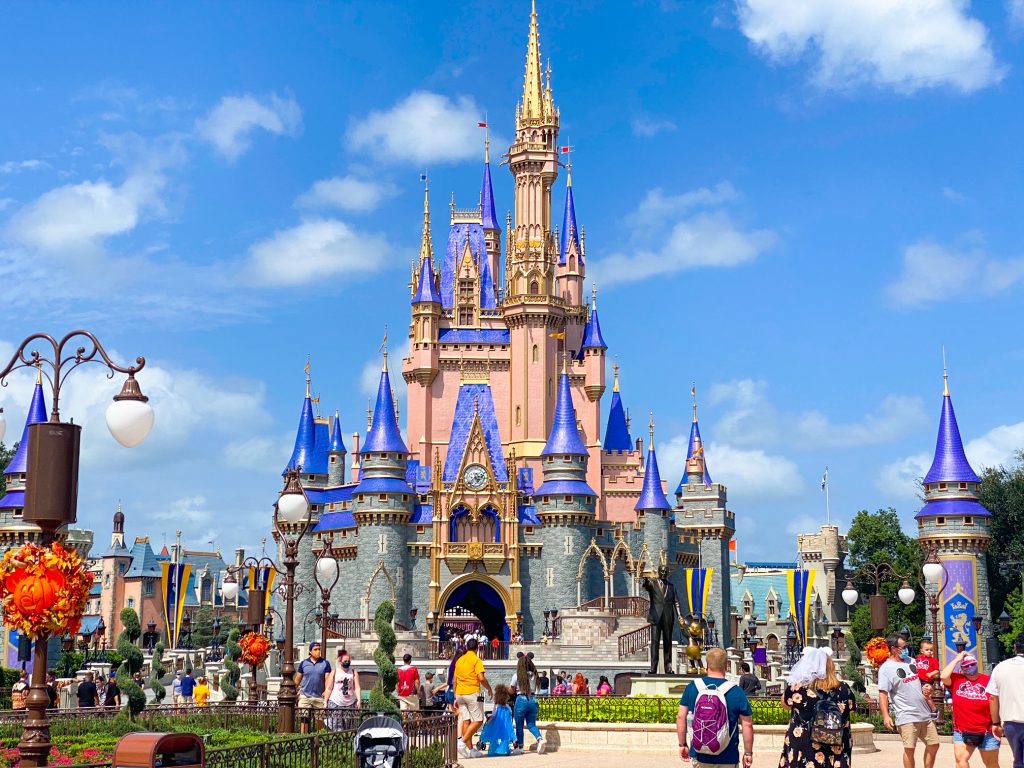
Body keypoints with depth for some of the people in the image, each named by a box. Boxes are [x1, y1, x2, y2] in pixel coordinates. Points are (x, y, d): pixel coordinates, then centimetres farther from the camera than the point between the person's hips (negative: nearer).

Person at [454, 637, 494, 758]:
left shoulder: (459, 660, 13)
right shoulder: (476, 660, -6)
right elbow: (481, 678, -16)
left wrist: (456, 698, 22)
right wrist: (489, 689, 0)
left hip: (460, 694, 7)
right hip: (472, 693, -6)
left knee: (466, 721, 7)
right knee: (478, 721, -1)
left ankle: (470, 749, 6)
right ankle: (462, 741, -16)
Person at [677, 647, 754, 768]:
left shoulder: (692, 687, -3)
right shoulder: (736, 691, -8)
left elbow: (681, 717, 0)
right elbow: (747, 724, -6)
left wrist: (683, 744, 11)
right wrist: (748, 753, 4)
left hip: (700, 758, 2)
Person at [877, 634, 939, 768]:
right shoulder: (886, 668, -9)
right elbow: (883, 693, -14)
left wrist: (927, 689, 7)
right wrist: (885, 715, -23)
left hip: (924, 713, 7)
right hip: (907, 717, -7)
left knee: (933, 745, 10)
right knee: (910, 749, -7)